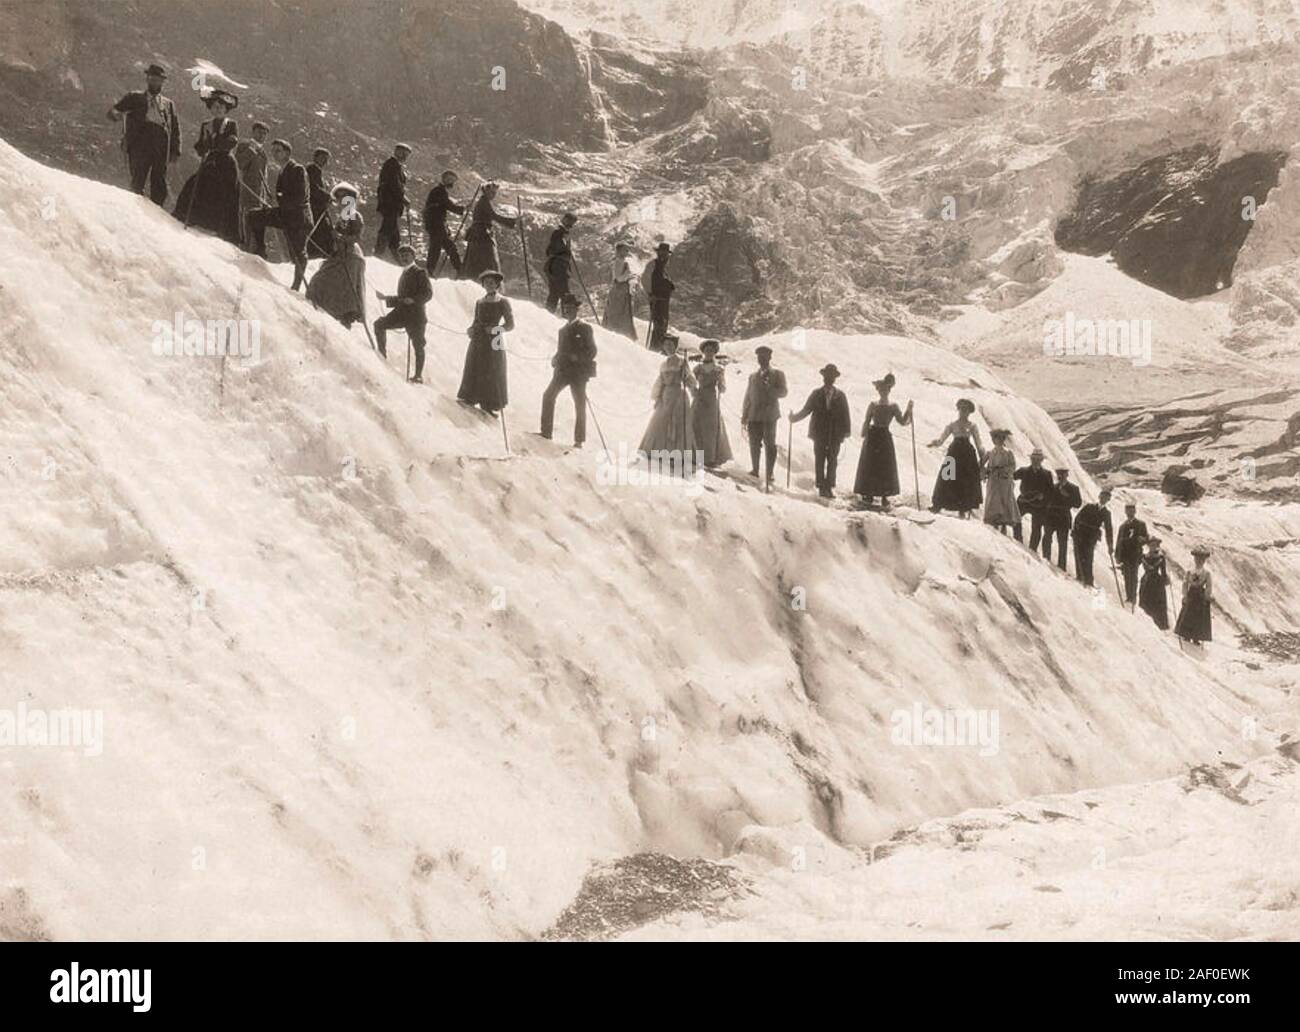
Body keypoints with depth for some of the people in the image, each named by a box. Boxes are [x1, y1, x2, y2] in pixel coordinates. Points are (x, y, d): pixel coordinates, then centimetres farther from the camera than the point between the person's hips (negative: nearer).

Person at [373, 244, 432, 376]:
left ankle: (419, 375, 4)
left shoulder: (420, 272, 0)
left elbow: (428, 293, -10)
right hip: (401, 312, 7)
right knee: (379, 324, -12)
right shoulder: (403, 274, 22)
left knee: (418, 346, -2)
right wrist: (385, 297, 18)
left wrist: (413, 299, -23)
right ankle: (382, 354, -6)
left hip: (415, 314, -7)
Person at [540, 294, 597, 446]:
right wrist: (555, 360, 4)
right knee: (548, 395, -9)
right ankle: (546, 432, -4)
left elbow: (592, 351, -3)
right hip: (563, 370, 5)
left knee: (580, 405, -3)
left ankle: (578, 440, 0)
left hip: (579, 371, -5)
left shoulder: (585, 328, 2)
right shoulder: (563, 330, 19)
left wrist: (578, 357, -18)